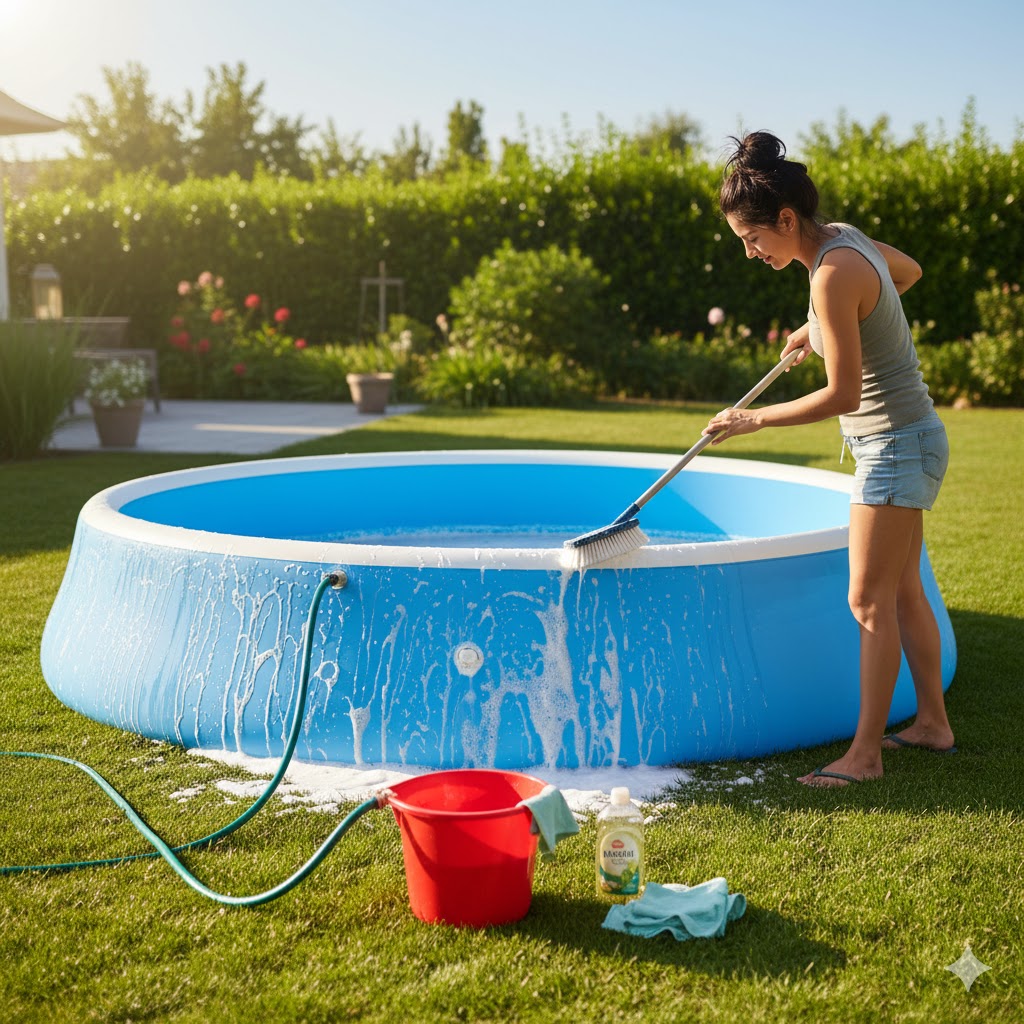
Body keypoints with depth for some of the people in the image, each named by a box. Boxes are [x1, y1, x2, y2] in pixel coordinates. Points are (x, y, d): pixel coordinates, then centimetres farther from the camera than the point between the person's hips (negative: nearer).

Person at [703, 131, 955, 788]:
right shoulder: (843, 236, 3)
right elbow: (910, 271, 24)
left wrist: (754, 419, -14)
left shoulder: (833, 275, -25)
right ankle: (933, 724, 29)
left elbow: (842, 395, -24)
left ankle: (865, 754, 5)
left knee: (871, 602, -4)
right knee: (903, 591, 17)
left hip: (896, 444, -10)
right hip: (905, 439, 10)